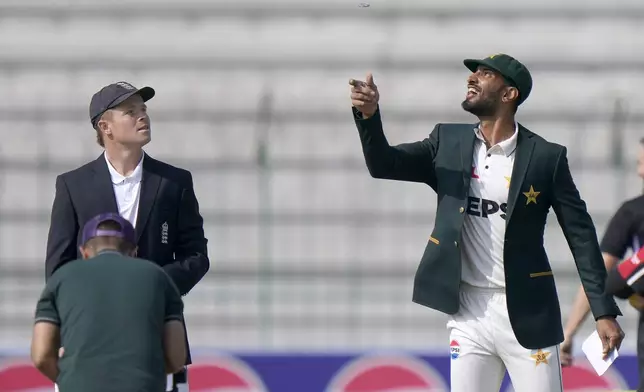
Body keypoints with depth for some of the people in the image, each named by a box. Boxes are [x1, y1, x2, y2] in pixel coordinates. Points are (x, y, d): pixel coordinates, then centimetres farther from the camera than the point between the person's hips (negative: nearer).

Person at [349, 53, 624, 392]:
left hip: (527, 313, -3)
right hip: (469, 312, 3)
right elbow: (384, 164, -1)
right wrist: (369, 115, -21)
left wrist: (603, 311, -9)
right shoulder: (449, 142, 7)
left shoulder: (545, 157, -4)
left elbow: (581, 236, -3)